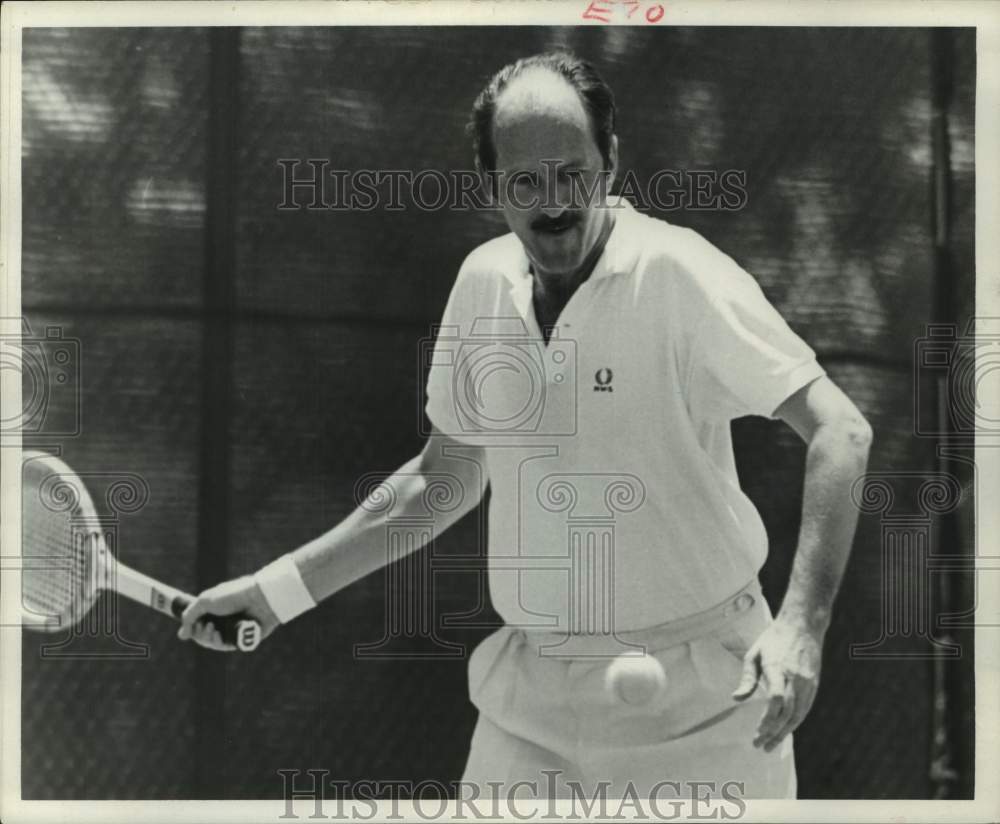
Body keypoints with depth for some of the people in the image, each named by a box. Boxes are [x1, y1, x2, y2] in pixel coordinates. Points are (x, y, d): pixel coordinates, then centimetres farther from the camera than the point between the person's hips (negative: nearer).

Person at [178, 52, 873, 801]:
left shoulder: (678, 274, -15)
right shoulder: (483, 281, 2)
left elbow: (841, 432, -18)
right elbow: (446, 479, 14)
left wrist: (801, 624, -29)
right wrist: (281, 588, 11)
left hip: (694, 703, -5)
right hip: (530, 694, 5)